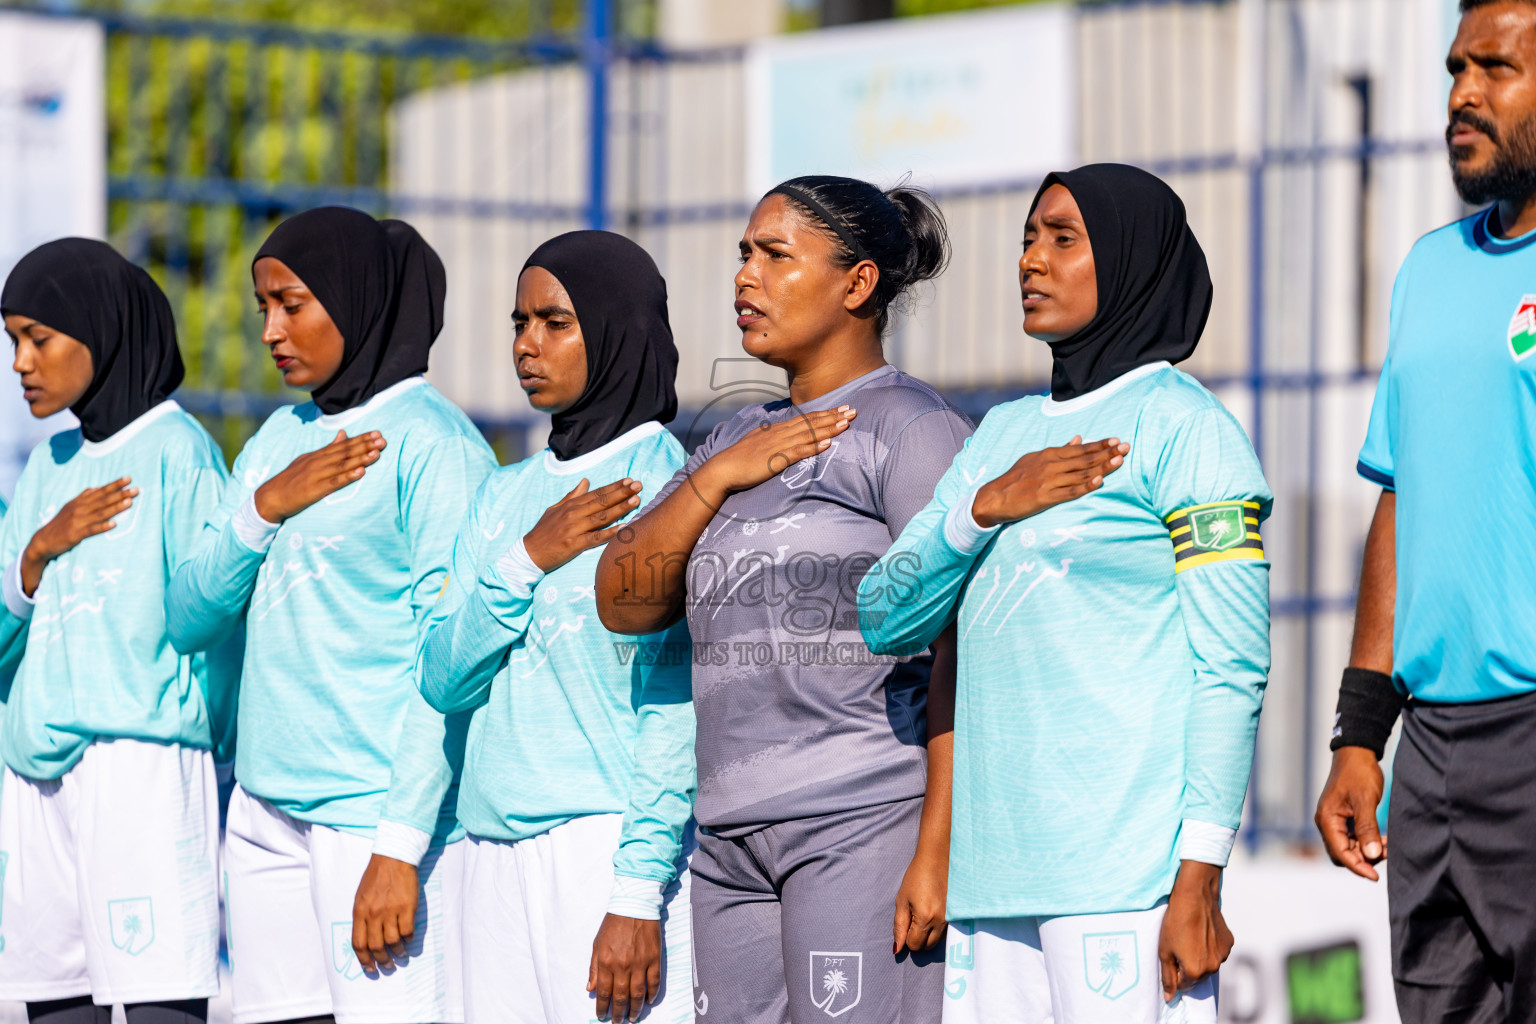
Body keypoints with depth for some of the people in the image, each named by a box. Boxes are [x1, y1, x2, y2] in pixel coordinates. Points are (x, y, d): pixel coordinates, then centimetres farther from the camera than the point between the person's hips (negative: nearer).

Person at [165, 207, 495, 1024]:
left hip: (375, 808, -7)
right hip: (267, 804, 7)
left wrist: (401, 844, -17)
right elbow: (187, 621, 14)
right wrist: (263, 507, -2)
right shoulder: (279, 440, 16)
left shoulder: (432, 444, -7)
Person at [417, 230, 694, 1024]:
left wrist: (639, 892, -15)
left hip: (610, 841, -6)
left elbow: (676, 707, -9)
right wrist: (526, 561, -6)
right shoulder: (506, 496, 17)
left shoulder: (665, 484, -4)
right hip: (498, 853, 6)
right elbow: (442, 678, 9)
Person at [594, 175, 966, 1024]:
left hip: (867, 824, -8)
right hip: (731, 839, 8)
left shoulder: (912, 429, -4)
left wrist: (940, 851, -19)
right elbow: (623, 603, 14)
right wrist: (716, 475, 0)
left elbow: (964, 652, -12)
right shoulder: (738, 438, 21)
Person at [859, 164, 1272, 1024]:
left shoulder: (1182, 426, -2)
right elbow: (886, 619, 15)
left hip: (1128, 868, -7)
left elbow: (1232, 665, -8)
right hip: (995, 857, 7)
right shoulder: (1006, 432, 20)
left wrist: (1200, 880, -14)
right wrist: (984, 508, -2)